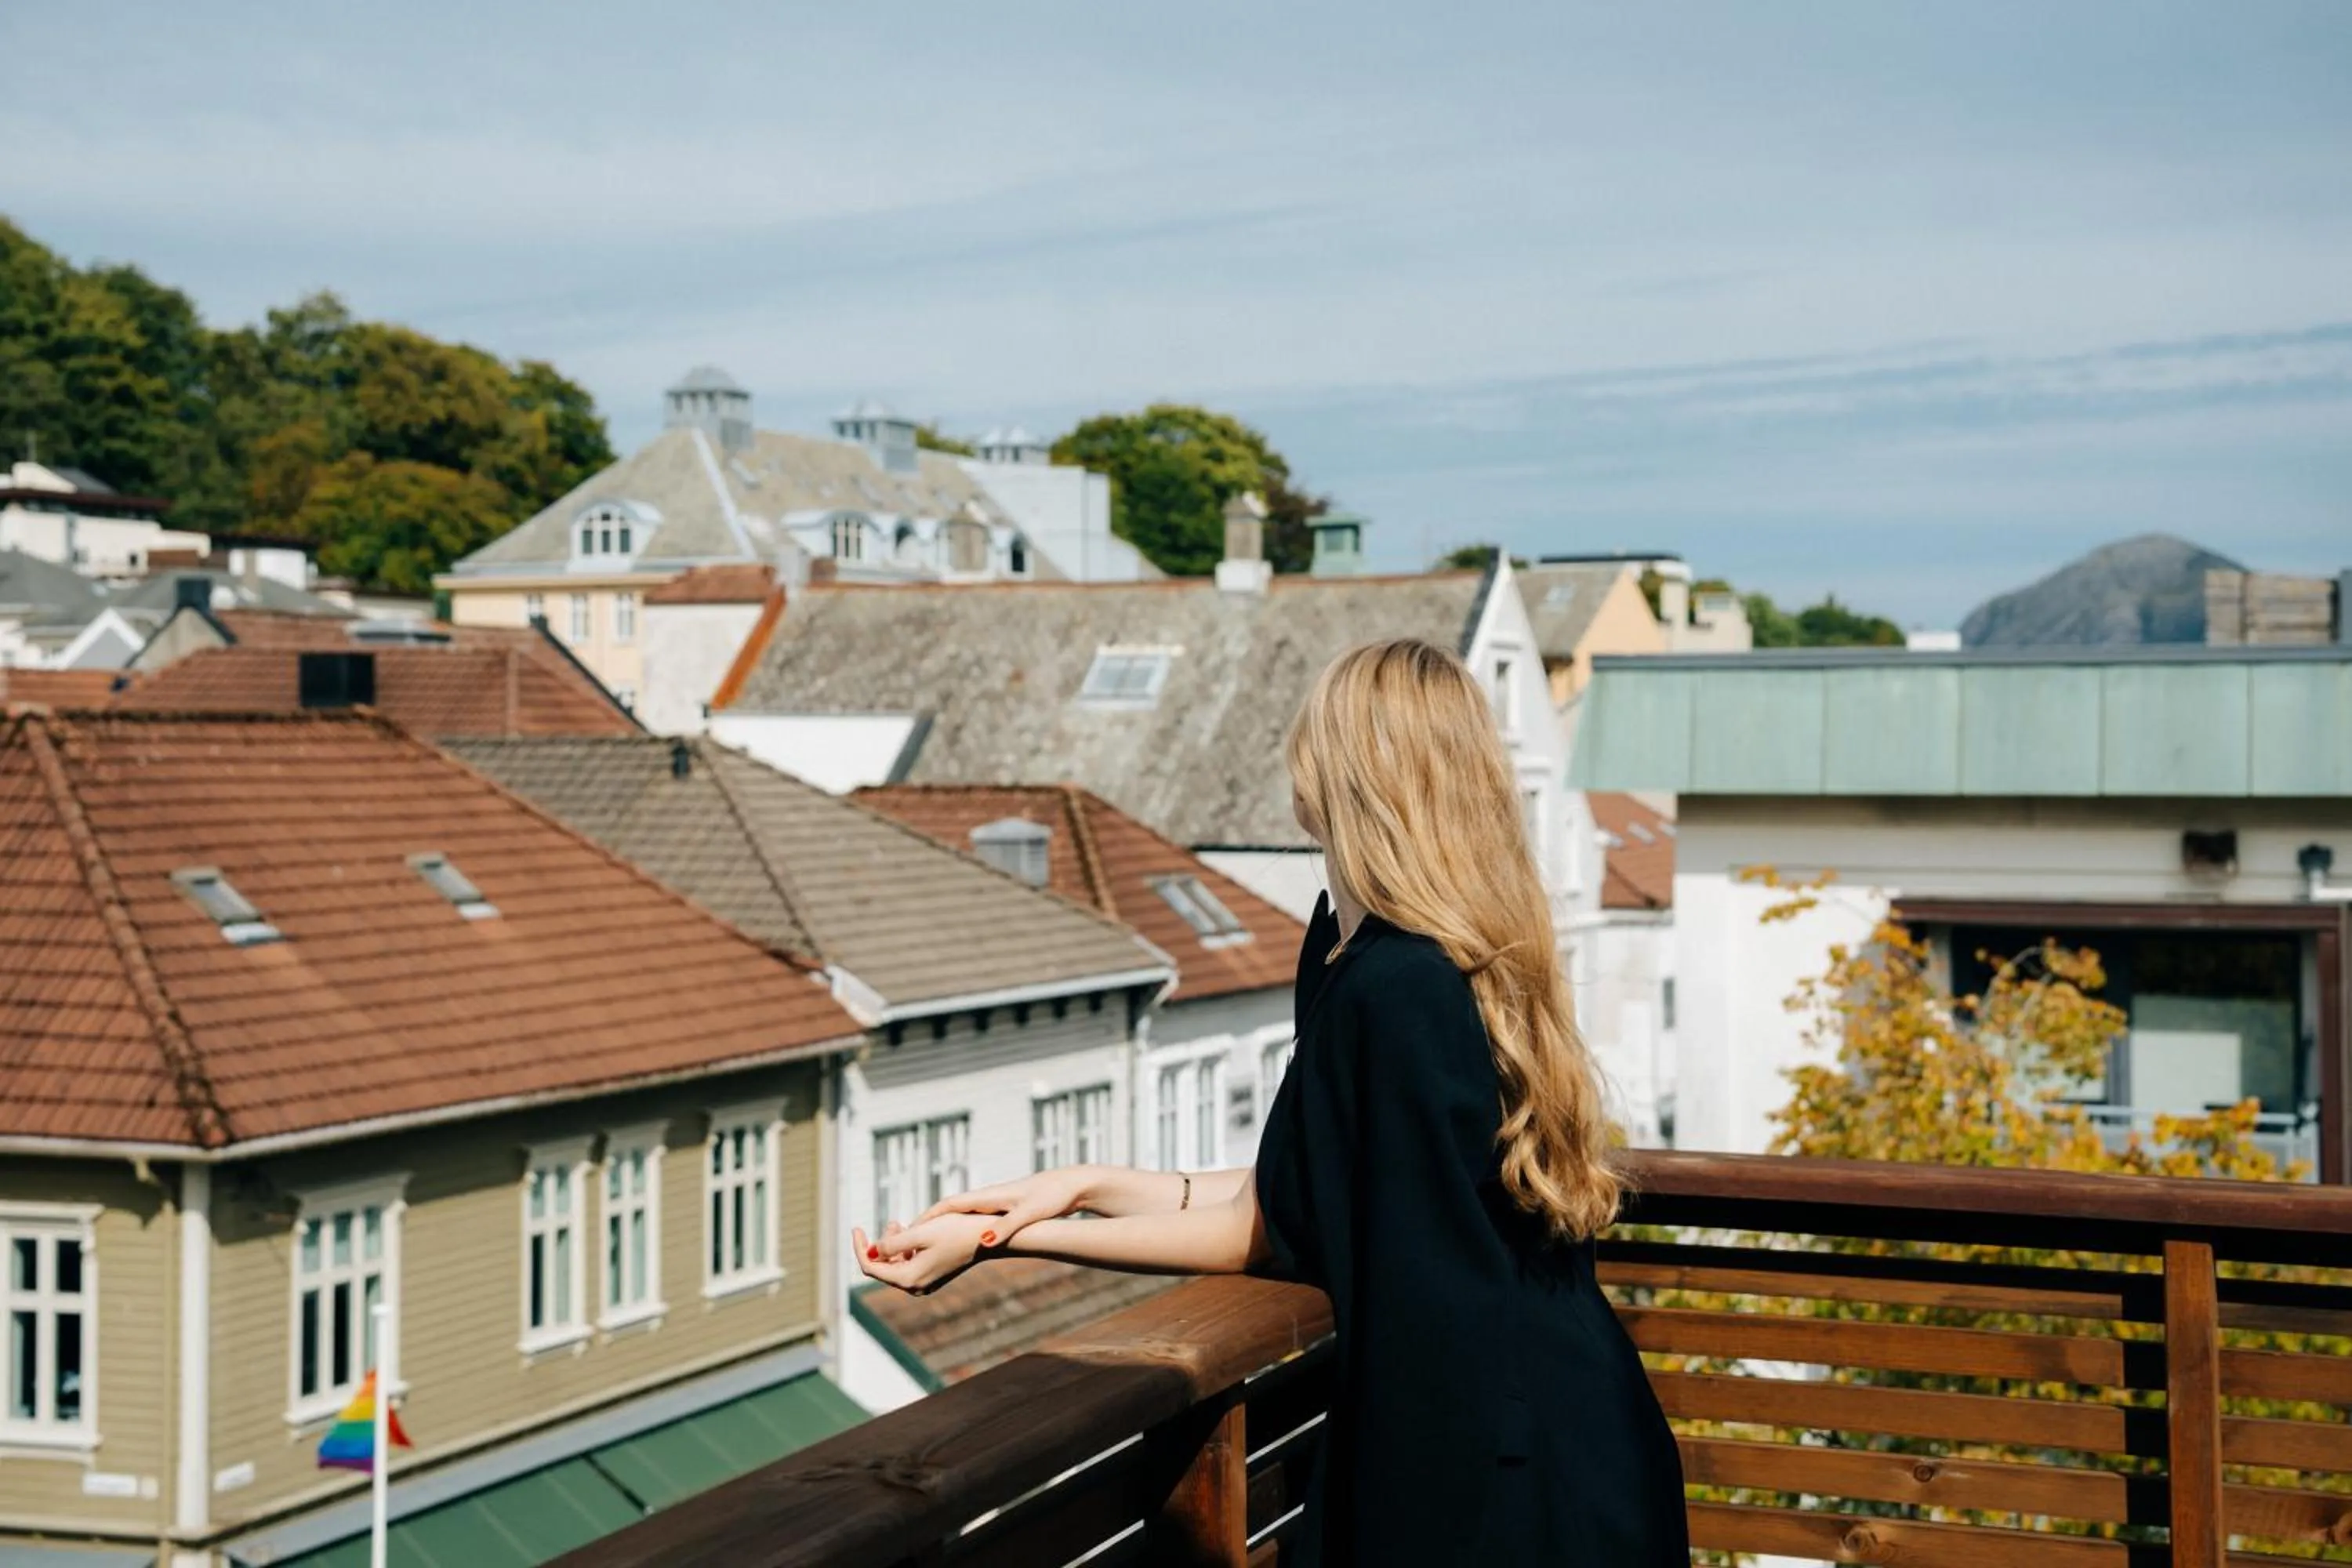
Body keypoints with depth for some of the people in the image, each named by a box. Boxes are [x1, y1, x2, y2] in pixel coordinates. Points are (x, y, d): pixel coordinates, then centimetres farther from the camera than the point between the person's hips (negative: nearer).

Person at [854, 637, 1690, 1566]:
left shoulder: (1388, 988, -23)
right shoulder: (1469, 959, 4)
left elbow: (1268, 1231, -13)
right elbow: (1309, 1196, 6)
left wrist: (994, 1242, -10)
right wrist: (1093, 1186, 7)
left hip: (1481, 1464, -8)